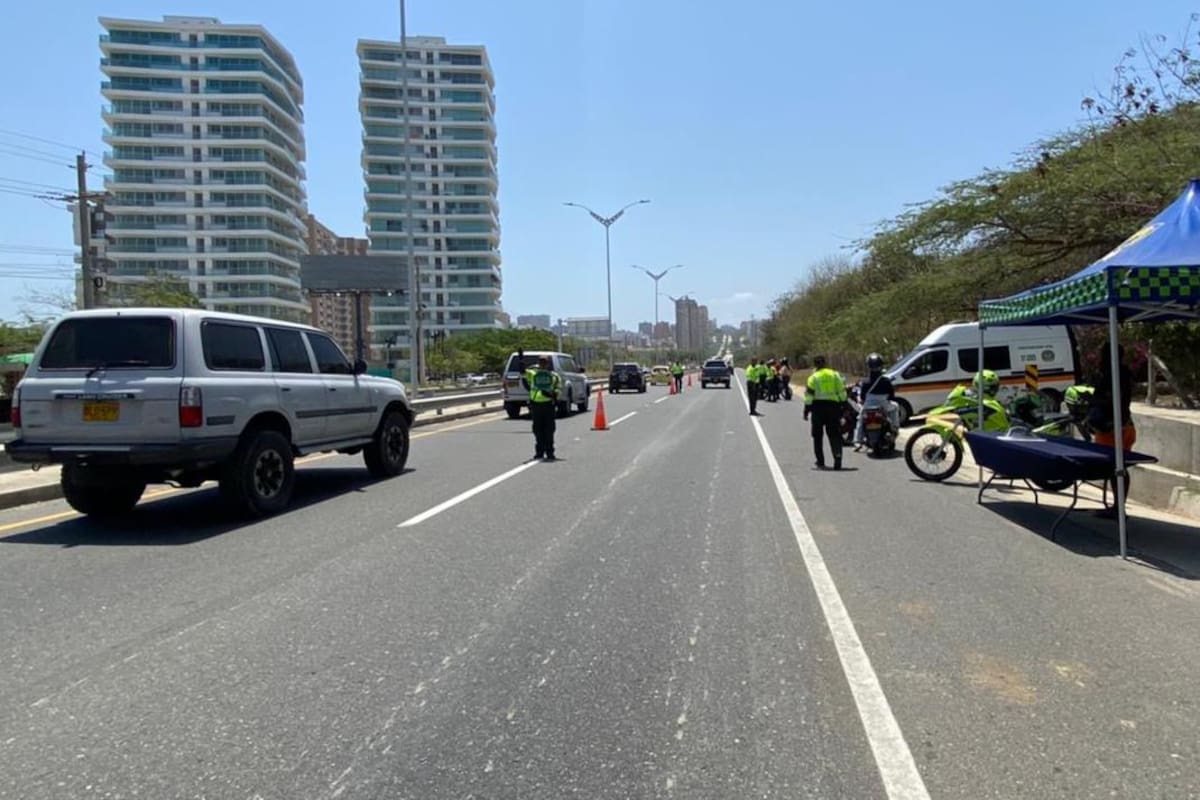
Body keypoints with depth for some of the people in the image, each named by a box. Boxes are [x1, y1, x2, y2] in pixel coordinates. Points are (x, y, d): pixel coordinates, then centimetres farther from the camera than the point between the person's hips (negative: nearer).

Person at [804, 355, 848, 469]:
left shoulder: (813, 377, -3)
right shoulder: (835, 374, 6)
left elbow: (809, 396, -6)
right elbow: (842, 392, 8)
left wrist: (806, 411, -1)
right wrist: (843, 405, 16)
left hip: (818, 407, -2)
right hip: (833, 405, 2)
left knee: (817, 436, 9)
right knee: (834, 434, 5)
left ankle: (820, 462, 9)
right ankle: (837, 455, -18)